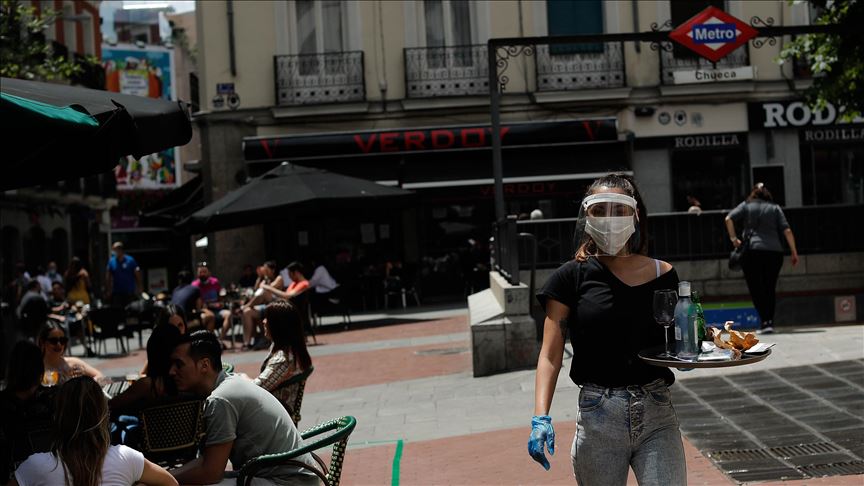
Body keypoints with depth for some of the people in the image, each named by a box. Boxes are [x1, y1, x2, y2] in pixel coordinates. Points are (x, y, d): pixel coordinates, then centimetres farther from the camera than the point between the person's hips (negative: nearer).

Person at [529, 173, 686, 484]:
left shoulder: (662, 275, 7)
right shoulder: (572, 277, 0)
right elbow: (550, 356, -3)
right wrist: (541, 417, -15)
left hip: (657, 414, 1)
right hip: (598, 418, -1)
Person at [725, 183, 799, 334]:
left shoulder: (746, 206, 13)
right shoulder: (775, 208, 15)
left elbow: (729, 219, -3)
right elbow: (787, 231, 5)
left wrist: (734, 238, 1)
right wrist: (794, 252, 5)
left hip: (751, 252, -2)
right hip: (774, 252, 2)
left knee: (756, 289, -1)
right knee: (770, 289, 13)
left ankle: (765, 322, -13)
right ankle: (770, 321, 6)